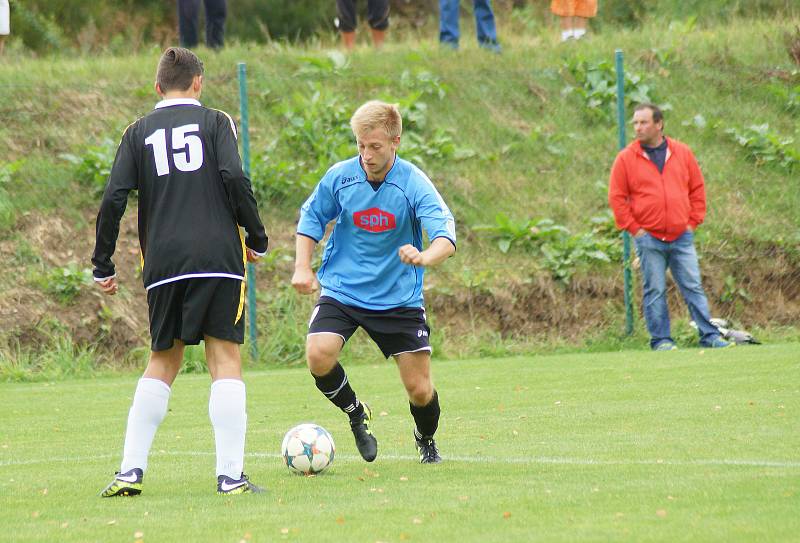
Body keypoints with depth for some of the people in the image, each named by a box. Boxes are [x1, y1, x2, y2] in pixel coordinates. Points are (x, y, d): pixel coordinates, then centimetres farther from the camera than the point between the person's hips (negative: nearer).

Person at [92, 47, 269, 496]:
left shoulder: (139, 133, 12)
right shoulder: (215, 122, 6)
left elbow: (114, 200, 4)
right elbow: (235, 180, -8)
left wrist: (103, 267, 10)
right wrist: (258, 239, 2)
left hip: (163, 266, 3)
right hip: (219, 257, -3)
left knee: (162, 363, 13)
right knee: (225, 360, -1)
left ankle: (131, 470, 6)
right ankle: (231, 475, -9)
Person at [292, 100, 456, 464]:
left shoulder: (414, 183, -15)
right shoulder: (339, 177, -8)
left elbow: (446, 238, -26)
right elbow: (310, 219, 9)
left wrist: (424, 257, -47)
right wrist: (302, 267, -2)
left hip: (399, 297, -1)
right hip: (341, 291, 1)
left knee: (420, 389, -1)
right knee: (318, 356, -26)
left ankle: (426, 441, 35)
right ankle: (356, 415, 5)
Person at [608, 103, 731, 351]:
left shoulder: (682, 153, 7)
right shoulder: (626, 158, 1)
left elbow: (697, 188, 13)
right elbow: (616, 197, 2)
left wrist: (693, 221, 5)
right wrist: (633, 228, -3)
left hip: (682, 237, 1)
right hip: (649, 239, -1)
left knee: (693, 287, 1)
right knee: (655, 291, 0)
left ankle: (709, 336, 3)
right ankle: (660, 339, 6)